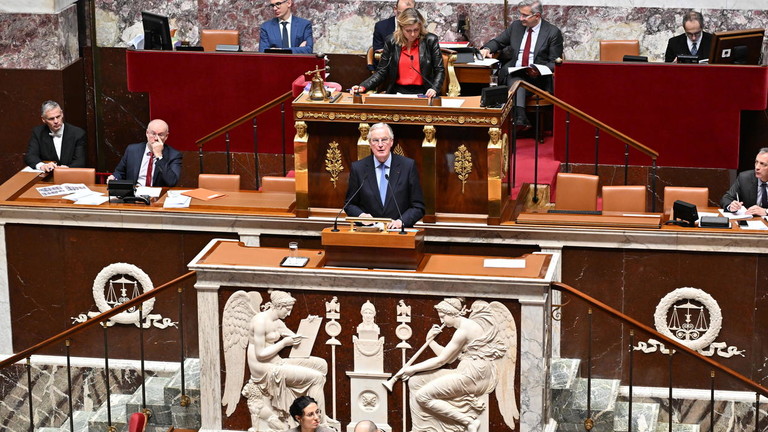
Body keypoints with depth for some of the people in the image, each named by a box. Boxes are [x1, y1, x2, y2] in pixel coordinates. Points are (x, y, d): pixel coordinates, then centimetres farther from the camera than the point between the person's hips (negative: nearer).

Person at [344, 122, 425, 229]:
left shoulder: (408, 166, 2)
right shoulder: (358, 168, 5)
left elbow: (418, 207, 4)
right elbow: (350, 204, 13)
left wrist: (401, 221, -13)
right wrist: (361, 215, -7)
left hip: (399, 233, -1)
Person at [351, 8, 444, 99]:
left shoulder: (430, 40, -1)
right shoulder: (391, 42, 3)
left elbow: (440, 70, 3)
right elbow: (381, 72, 6)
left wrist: (434, 89, -17)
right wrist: (363, 87, -10)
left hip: (422, 94, -1)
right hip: (398, 92, 1)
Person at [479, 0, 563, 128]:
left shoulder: (553, 32, 1)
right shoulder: (516, 26, 14)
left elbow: (554, 63, 0)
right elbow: (498, 41, 24)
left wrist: (539, 71, -21)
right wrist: (487, 48, 0)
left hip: (537, 78, -3)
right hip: (512, 74, 3)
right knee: (516, 79, -34)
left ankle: (519, 120, -45)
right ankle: (520, 117, -53)